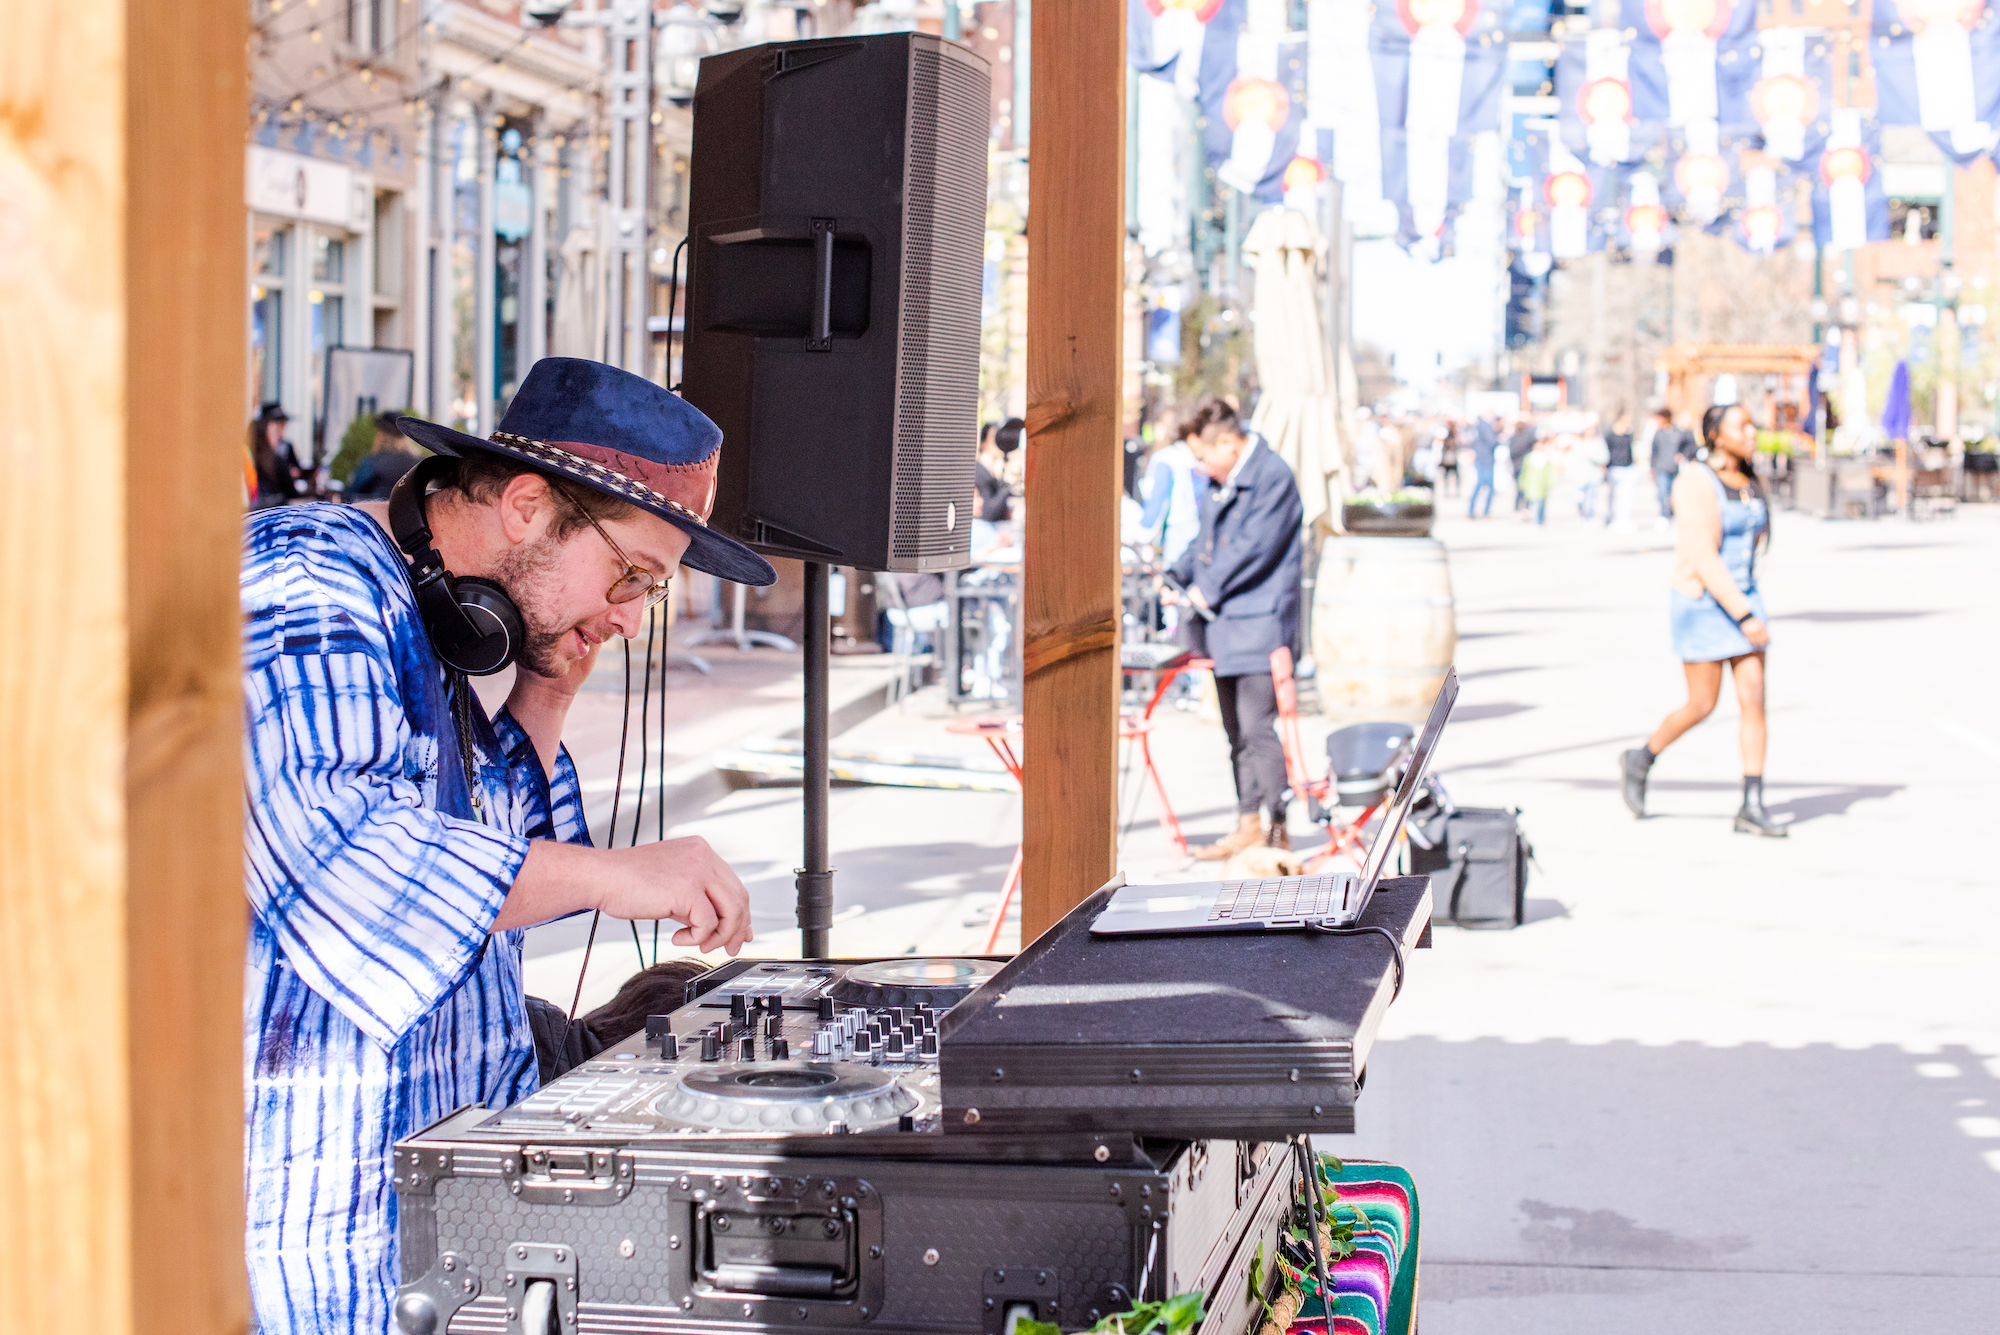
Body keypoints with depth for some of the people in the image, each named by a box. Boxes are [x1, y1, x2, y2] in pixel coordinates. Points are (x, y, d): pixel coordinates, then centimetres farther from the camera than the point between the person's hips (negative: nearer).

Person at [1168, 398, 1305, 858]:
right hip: (1224, 623, 9)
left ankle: (1268, 826, -9)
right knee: (1236, 730, 10)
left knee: (1257, 729, -12)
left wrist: (1208, 589, -10)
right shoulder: (1217, 484, 18)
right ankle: (1250, 824, 14)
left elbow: (1255, 547, -17)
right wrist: (1177, 577, 9)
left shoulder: (1273, 476, -11)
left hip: (1260, 619, -9)